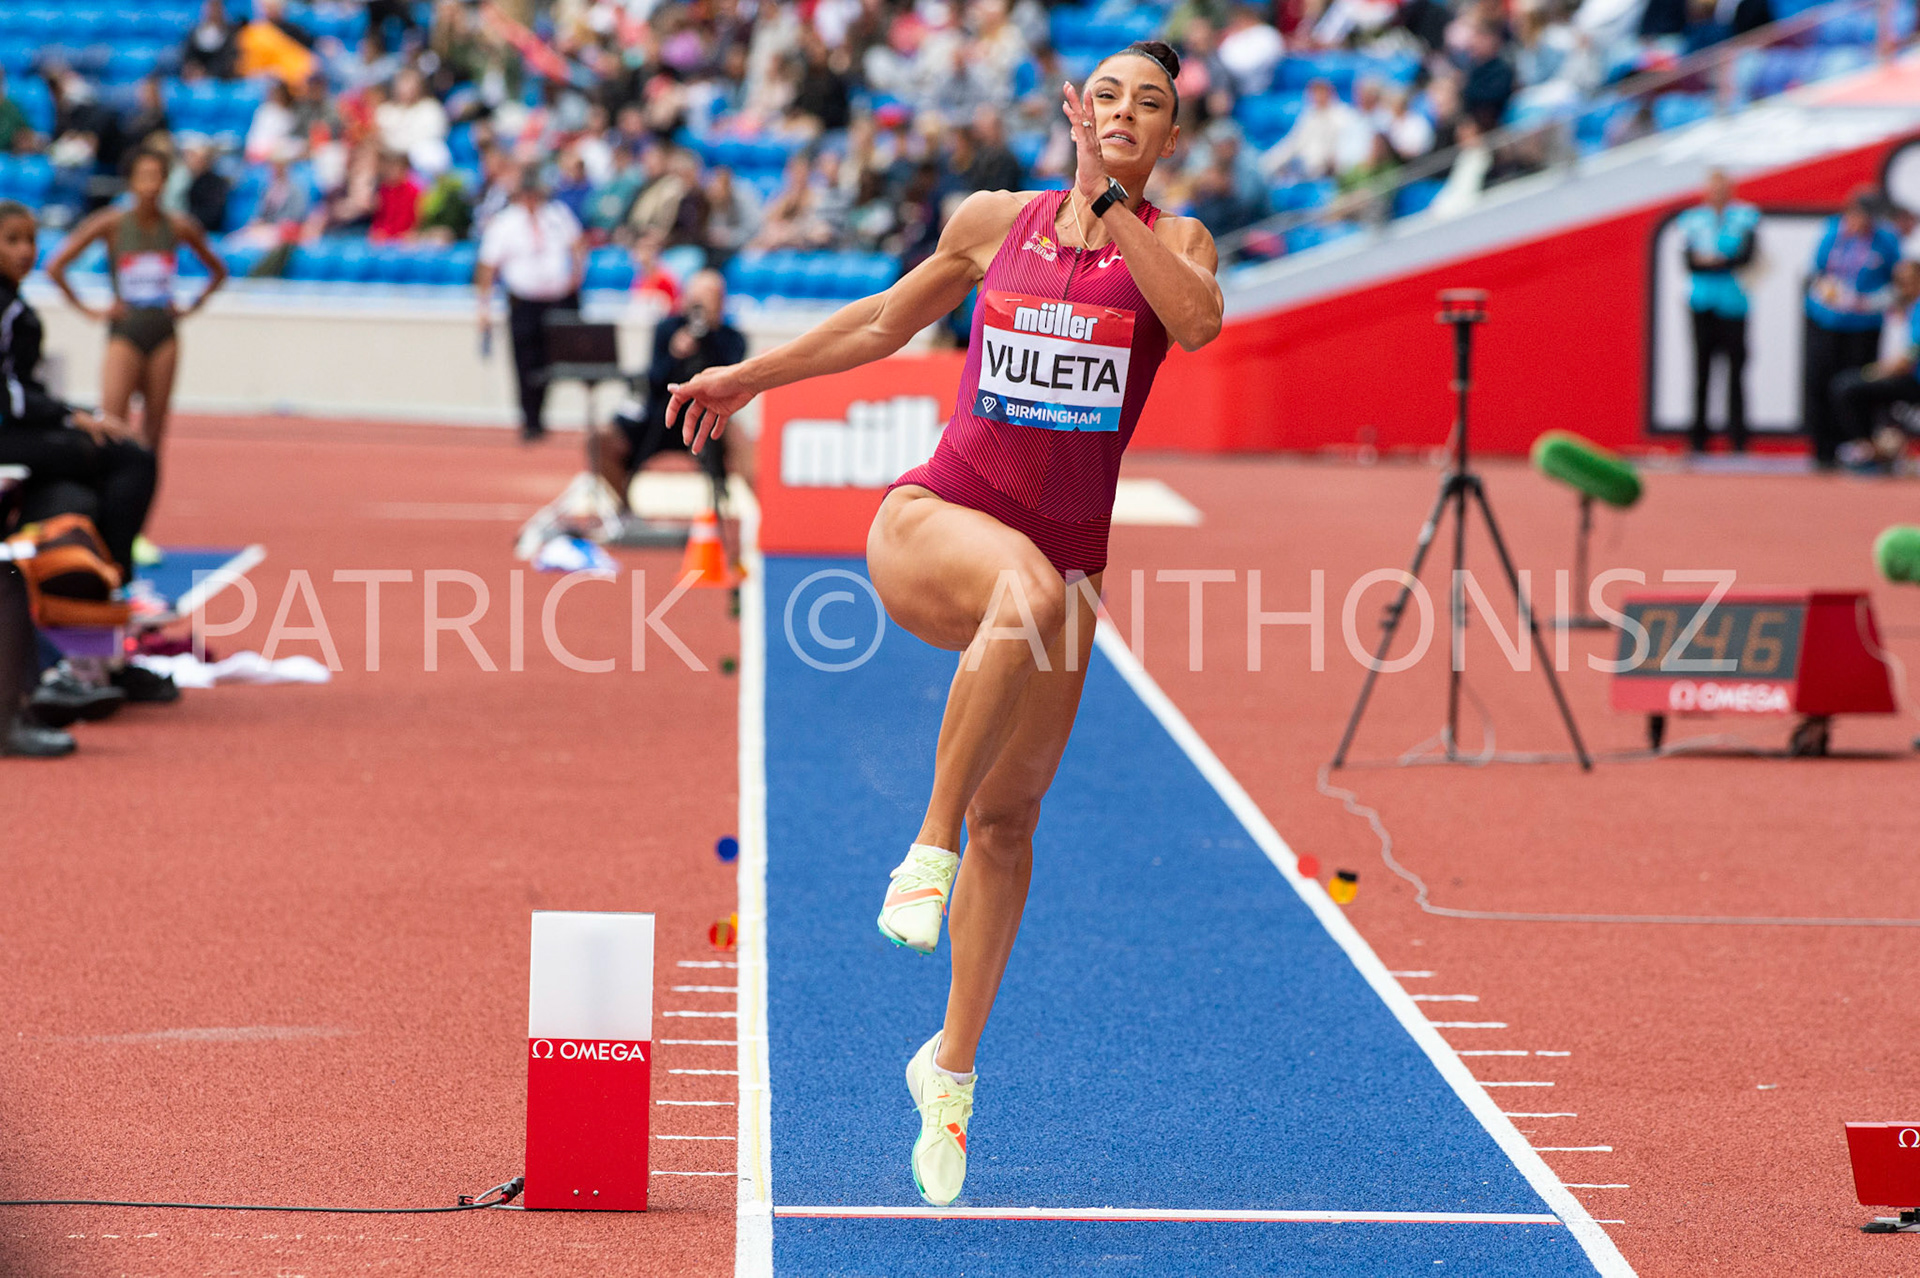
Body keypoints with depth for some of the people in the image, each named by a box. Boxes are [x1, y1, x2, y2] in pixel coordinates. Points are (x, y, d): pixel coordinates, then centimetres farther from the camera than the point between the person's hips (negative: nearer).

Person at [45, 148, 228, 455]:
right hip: (125, 330, -3)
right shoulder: (112, 224, -5)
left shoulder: (179, 227, 3)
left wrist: (192, 307, 8)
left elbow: (218, 271, 18)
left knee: (155, 427, 4)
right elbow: (55, 268, -4)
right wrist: (87, 311, -4)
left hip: (164, 331, 3)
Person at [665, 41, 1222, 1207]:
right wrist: (751, 377, 22)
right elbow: (886, 322, 21)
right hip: (936, 516, -2)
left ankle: (952, 1065, 21)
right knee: (1029, 592, -39)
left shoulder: (1172, 240, 3)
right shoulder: (996, 221, 6)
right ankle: (930, 843, -28)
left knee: (1011, 819, 6)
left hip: (1066, 550, 2)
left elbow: (1200, 322, -21)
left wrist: (1105, 204, -20)